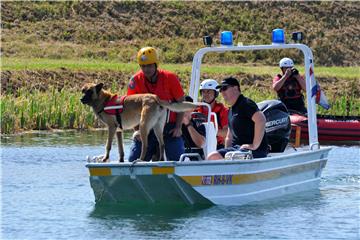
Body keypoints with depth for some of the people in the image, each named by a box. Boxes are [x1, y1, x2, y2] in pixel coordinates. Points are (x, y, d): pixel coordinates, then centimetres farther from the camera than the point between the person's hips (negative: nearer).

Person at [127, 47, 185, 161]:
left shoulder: (170, 78, -8)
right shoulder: (135, 80, -4)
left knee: (177, 161, -8)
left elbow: (181, 103, 0)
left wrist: (178, 127, -6)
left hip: (169, 127, -2)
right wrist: (136, 130, -6)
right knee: (133, 160, -5)